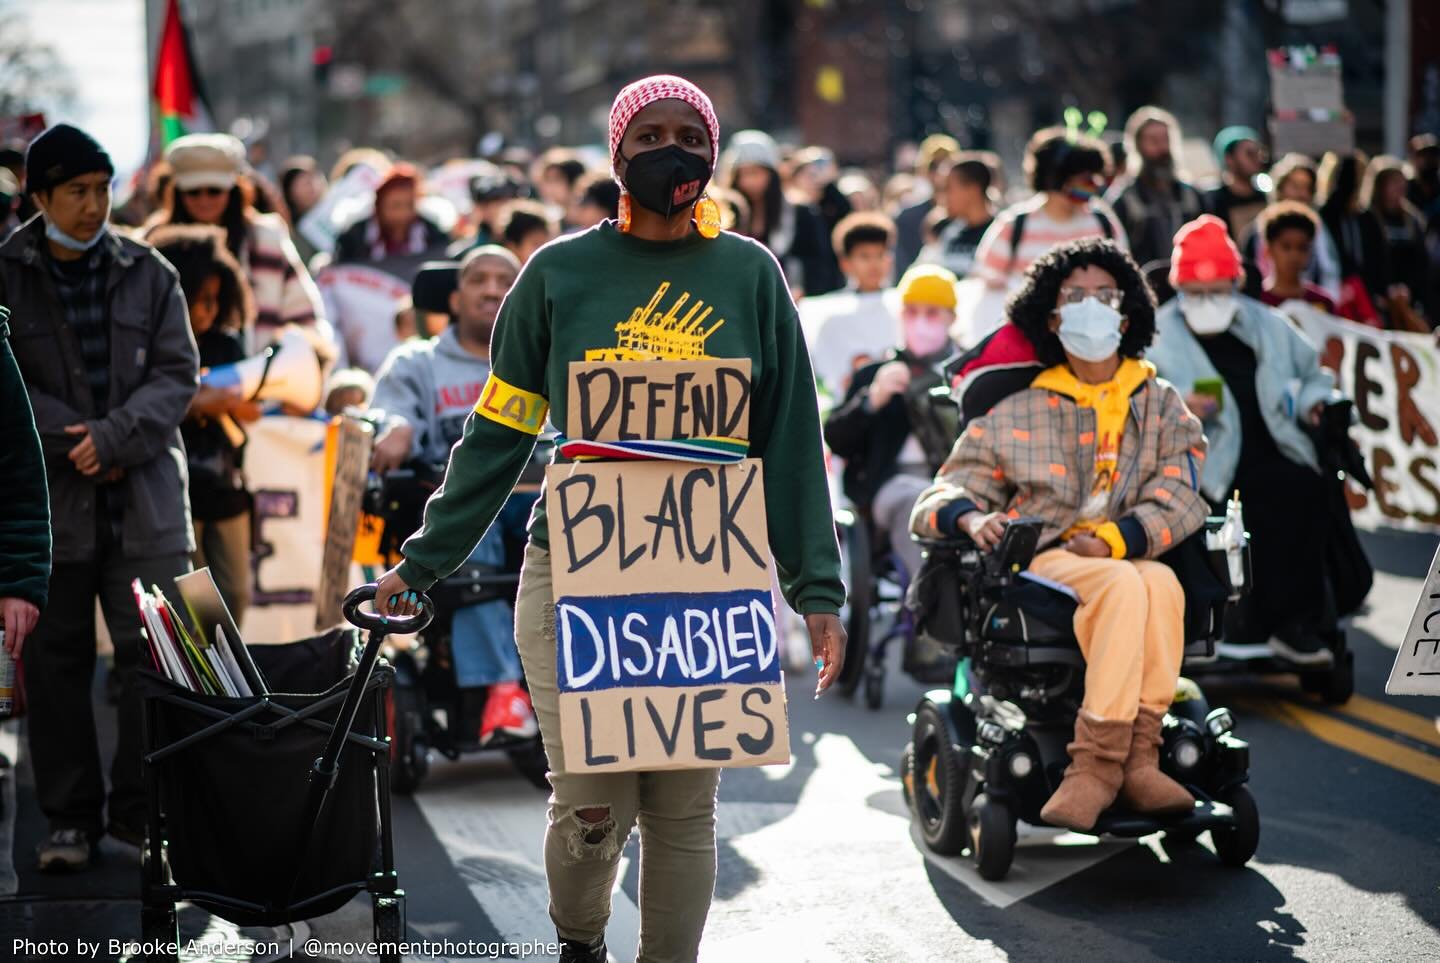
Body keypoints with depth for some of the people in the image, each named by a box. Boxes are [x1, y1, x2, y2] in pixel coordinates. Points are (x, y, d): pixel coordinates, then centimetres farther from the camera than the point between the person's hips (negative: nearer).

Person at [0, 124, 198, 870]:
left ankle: (143, 810, 10)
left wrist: (114, 437, -14)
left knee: (155, 657, 0)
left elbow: (178, 373, 0)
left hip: (145, 501, 1)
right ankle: (70, 817, 15)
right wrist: (73, 443, -14)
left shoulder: (148, 274, 6)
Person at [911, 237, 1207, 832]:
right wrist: (971, 519, -13)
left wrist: (1115, 538, -15)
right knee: (1124, 586, -36)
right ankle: (1134, 761, -40)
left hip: (1135, 558, 1)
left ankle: (1097, 762, -41)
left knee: (1162, 584, -36)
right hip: (1040, 563, -1)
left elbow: (1179, 498, 5)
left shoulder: (1161, 405, 21)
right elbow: (942, 498, 13)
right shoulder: (1015, 413, 19)